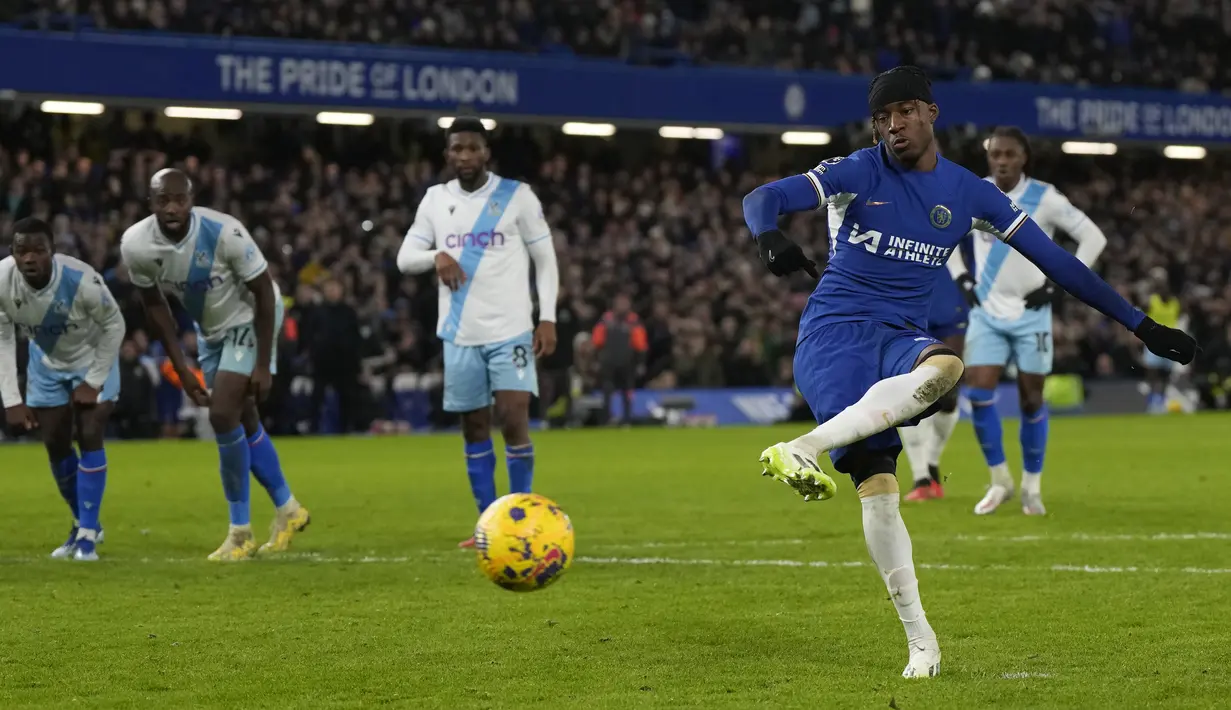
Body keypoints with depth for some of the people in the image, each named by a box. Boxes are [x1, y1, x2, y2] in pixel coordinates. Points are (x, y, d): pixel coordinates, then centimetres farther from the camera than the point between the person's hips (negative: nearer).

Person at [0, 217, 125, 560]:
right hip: (47, 362, 3)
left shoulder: (81, 280, -37)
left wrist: (93, 382, -16)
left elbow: (114, 326, -19)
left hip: (93, 358, -3)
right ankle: (84, 524, 26)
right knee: (56, 445, 5)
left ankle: (87, 535, -3)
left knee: (90, 437, -13)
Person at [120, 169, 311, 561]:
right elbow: (155, 306, -2)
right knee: (243, 424, 12)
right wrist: (181, 367, -3)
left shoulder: (224, 232, -33)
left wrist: (263, 364, -20)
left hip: (249, 319, -6)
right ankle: (288, 509, 32)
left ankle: (240, 532, -4)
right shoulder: (135, 245, -20)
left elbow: (264, 293, -21)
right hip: (209, 328, 6)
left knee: (223, 417, -16)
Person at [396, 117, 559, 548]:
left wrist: (548, 318, -8)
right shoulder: (435, 199, 6)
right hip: (460, 334, 3)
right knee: (474, 428, 6)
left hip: (511, 330, -3)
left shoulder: (517, 196, -2)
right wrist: (435, 256, -17)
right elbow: (404, 258, 5)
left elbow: (545, 259, 1)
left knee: (514, 420, -13)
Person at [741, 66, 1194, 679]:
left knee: (944, 368, -36)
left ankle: (803, 449, -39)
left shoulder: (967, 193, 10)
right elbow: (762, 199, -12)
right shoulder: (857, 174, 0)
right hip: (833, 334, -3)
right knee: (876, 482, -25)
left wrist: (1139, 324, 12)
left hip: (900, 339, 3)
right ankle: (919, 639, -19)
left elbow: (1052, 258, 12)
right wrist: (769, 239, -38)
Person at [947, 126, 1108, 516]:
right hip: (987, 312, 2)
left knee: (1031, 399, 3)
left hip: (1031, 313, -2)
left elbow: (1094, 237, -7)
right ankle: (1000, 480, 5)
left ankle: (1032, 487, 17)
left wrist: (1060, 285, -11)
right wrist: (961, 278, 5)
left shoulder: (1044, 198, -11)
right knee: (978, 392, -10)